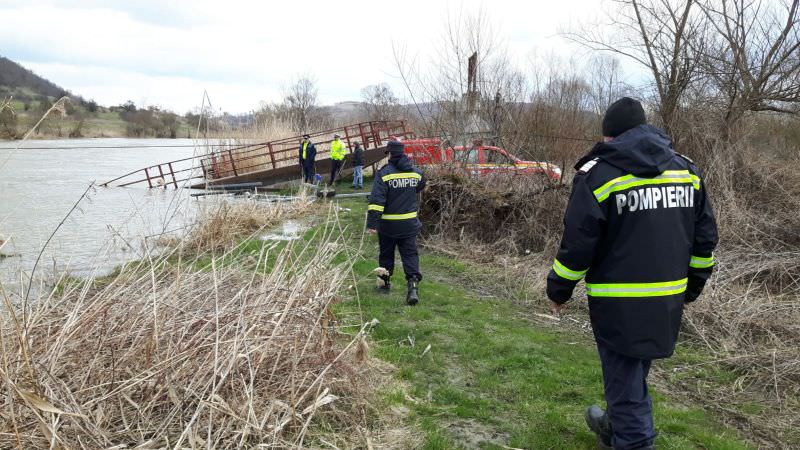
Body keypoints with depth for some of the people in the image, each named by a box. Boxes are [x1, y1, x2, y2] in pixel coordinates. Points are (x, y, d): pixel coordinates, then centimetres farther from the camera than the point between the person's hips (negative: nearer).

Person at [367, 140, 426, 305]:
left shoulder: (384, 173, -14)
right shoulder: (416, 172, 1)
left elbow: (376, 200, -19)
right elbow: (420, 187, 24)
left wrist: (372, 223, -19)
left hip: (388, 224, -3)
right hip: (409, 223, 3)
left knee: (386, 253, 15)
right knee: (410, 254, 3)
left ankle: (384, 282, 30)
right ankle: (413, 284, -13)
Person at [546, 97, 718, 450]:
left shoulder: (599, 174, -13)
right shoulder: (687, 170, 6)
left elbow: (577, 245, -14)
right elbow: (704, 239, 10)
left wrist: (558, 291, 0)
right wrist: (692, 287, 21)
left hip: (620, 305, -6)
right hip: (668, 302, 7)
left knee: (625, 380, 8)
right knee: (634, 372, 25)